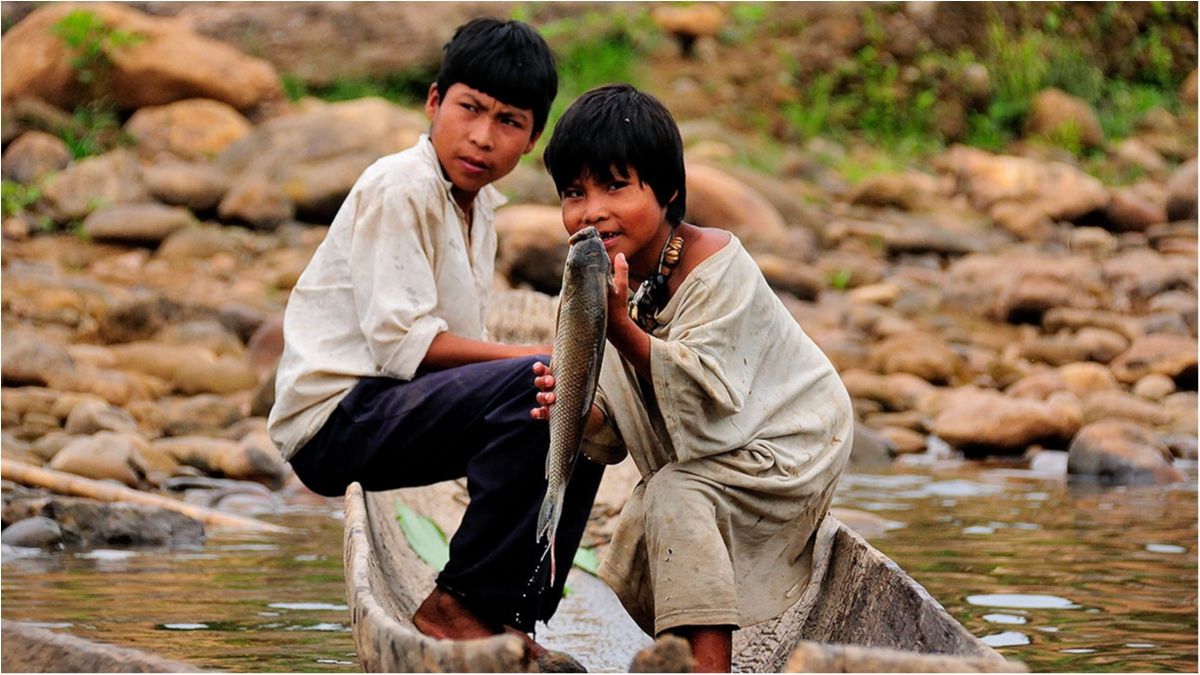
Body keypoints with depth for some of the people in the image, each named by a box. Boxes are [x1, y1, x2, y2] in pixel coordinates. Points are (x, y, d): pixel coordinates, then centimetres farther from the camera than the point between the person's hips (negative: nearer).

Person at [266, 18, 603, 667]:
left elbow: (458, 348, 11)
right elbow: (404, 342, -20)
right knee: (544, 383, -27)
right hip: (337, 416, -10)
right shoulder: (398, 189, -12)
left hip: (398, 408, 10)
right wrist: (529, 358, -21)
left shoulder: (479, 204, 17)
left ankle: (513, 615, 7)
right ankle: (458, 606, -20)